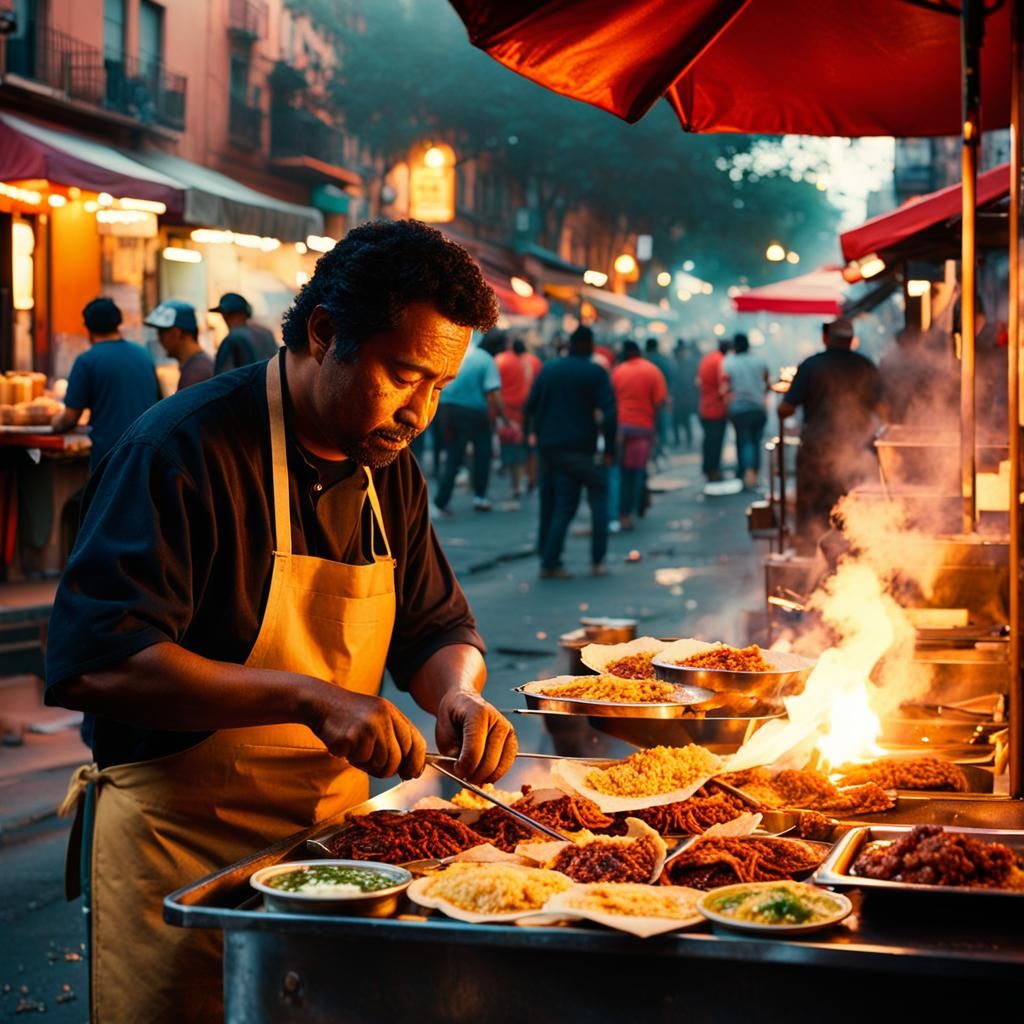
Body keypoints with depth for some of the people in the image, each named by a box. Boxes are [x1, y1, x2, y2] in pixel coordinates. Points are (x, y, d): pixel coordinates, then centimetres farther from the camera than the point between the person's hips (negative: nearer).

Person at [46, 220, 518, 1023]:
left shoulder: (389, 468, 6)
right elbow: (92, 663, -28)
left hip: (330, 834, 7)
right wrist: (308, 698, -32)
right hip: (185, 851, -7)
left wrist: (458, 693, -9)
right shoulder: (187, 448, -19)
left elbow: (439, 627, 15)